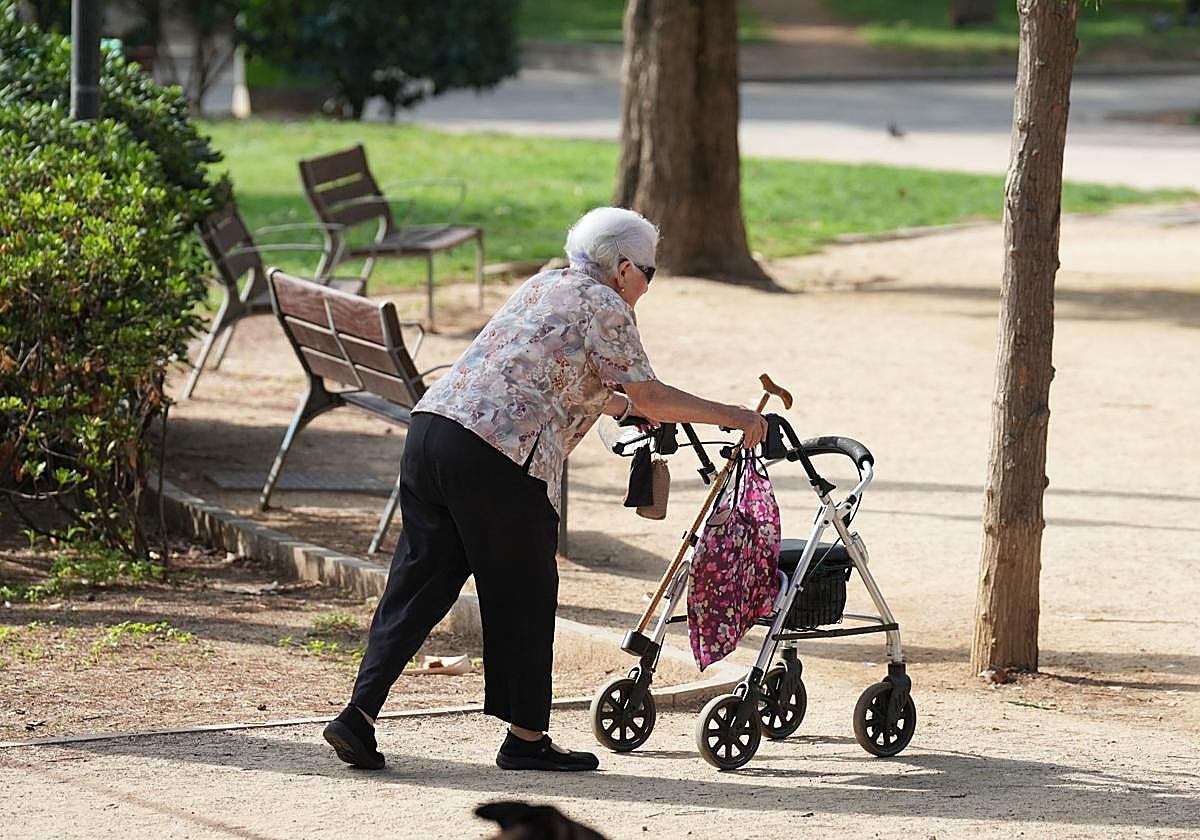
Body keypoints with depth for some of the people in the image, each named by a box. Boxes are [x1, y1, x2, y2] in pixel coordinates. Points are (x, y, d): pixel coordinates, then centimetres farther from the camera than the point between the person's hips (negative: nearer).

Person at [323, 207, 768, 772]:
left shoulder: (543, 286, 26)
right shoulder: (606, 308, 2)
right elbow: (650, 397, -2)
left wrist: (628, 407, 45)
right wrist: (732, 417, 7)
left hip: (430, 425, 8)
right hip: (497, 455, -8)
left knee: (418, 582, 10)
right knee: (523, 594, 5)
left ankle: (360, 714, 3)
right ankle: (526, 736, 13)